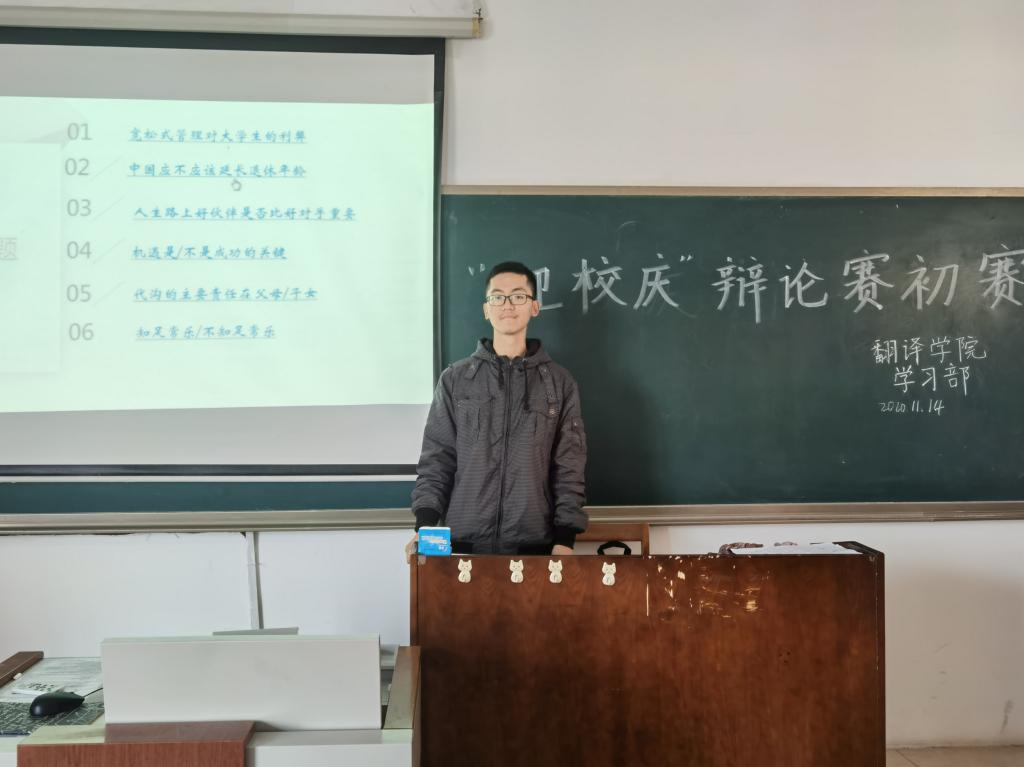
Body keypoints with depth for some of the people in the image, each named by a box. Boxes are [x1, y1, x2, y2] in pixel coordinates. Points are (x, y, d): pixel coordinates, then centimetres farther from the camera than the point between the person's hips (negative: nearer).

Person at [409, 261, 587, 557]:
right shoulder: (455, 379, 4)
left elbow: (568, 468, 3)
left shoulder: (559, 382, 4)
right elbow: (436, 459, 3)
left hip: (533, 544, 0)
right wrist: (424, 527, -9)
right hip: (464, 542, 0)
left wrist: (565, 539, -5)